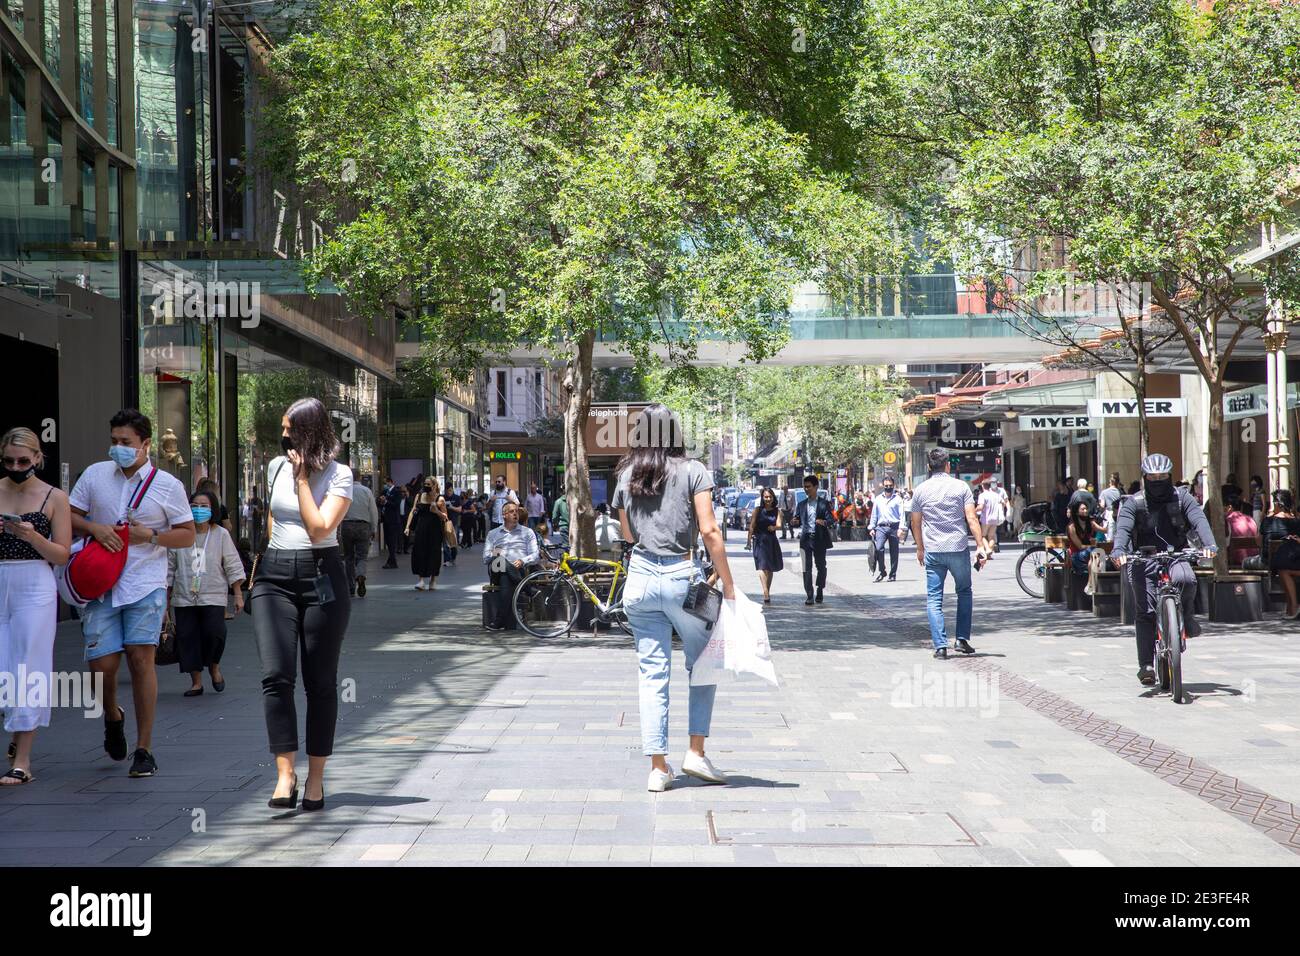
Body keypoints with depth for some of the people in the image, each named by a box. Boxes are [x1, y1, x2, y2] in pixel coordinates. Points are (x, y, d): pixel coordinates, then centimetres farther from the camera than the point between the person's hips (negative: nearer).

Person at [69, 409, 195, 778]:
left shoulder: (168, 485, 3)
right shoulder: (94, 474, 8)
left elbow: (187, 535, 5)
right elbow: (69, 517, 12)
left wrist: (151, 535, -11)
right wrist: (94, 528, -8)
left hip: (145, 584, -2)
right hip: (100, 584, 2)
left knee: (141, 658, -9)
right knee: (102, 663, -3)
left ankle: (143, 750, -2)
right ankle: (113, 717, 31)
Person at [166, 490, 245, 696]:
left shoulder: (221, 534, 3)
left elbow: (233, 566, 4)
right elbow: (170, 566, 11)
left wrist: (238, 594, 0)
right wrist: (167, 594, 11)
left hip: (213, 596, -2)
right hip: (184, 597, 2)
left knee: (214, 632, -17)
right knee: (187, 637, 0)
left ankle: (214, 667, 12)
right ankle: (196, 681, 12)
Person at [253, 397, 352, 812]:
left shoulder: (338, 475, -2)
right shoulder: (276, 466, 12)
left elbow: (319, 528, -14)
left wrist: (302, 476, -11)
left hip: (322, 576, -3)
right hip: (275, 577, 3)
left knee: (320, 681, 2)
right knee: (276, 676, -13)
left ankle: (316, 778, 11)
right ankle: (285, 775, -13)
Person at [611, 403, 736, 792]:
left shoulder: (626, 476, 8)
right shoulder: (693, 471, -3)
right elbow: (709, 531, -9)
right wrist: (728, 584, -6)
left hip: (640, 578, 3)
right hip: (682, 576, -3)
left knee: (652, 675, 7)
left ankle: (658, 768, 7)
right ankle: (696, 753, 12)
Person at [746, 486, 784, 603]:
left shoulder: (777, 511, 7)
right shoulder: (758, 510, 1)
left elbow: (780, 525, -3)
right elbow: (752, 526, 0)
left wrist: (774, 527, -26)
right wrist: (749, 540, -6)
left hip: (772, 541, 4)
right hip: (760, 540, -4)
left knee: (771, 568, 12)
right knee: (763, 566, -15)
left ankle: (768, 592, 26)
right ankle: (766, 594, -26)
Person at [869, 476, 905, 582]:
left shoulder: (897, 499, 4)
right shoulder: (878, 499, 13)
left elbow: (902, 515, 0)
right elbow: (874, 514, 17)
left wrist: (901, 528, -11)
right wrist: (872, 528, 11)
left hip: (894, 527, -1)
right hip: (881, 527, 1)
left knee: (894, 552, 4)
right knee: (879, 548, -17)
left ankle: (893, 574, 13)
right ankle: (881, 571, -4)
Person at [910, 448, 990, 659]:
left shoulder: (921, 490, 4)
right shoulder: (961, 486, -1)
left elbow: (915, 523, 10)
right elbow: (972, 519, -6)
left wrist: (920, 549, 22)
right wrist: (980, 545, -3)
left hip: (932, 552, 1)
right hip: (959, 548, -1)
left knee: (934, 598, 4)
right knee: (964, 592, 17)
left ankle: (940, 646, -3)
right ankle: (962, 639, 12)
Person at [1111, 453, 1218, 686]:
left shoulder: (1182, 498, 5)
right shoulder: (1134, 503, 2)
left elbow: (1199, 520, -10)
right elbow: (1123, 528, -14)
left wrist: (1209, 544, -30)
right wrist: (1119, 550, -35)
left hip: (1176, 556, 1)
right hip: (1144, 560, -1)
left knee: (1186, 579, -33)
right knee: (1146, 612, -9)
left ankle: (1185, 615, -3)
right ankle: (1146, 664, -6)